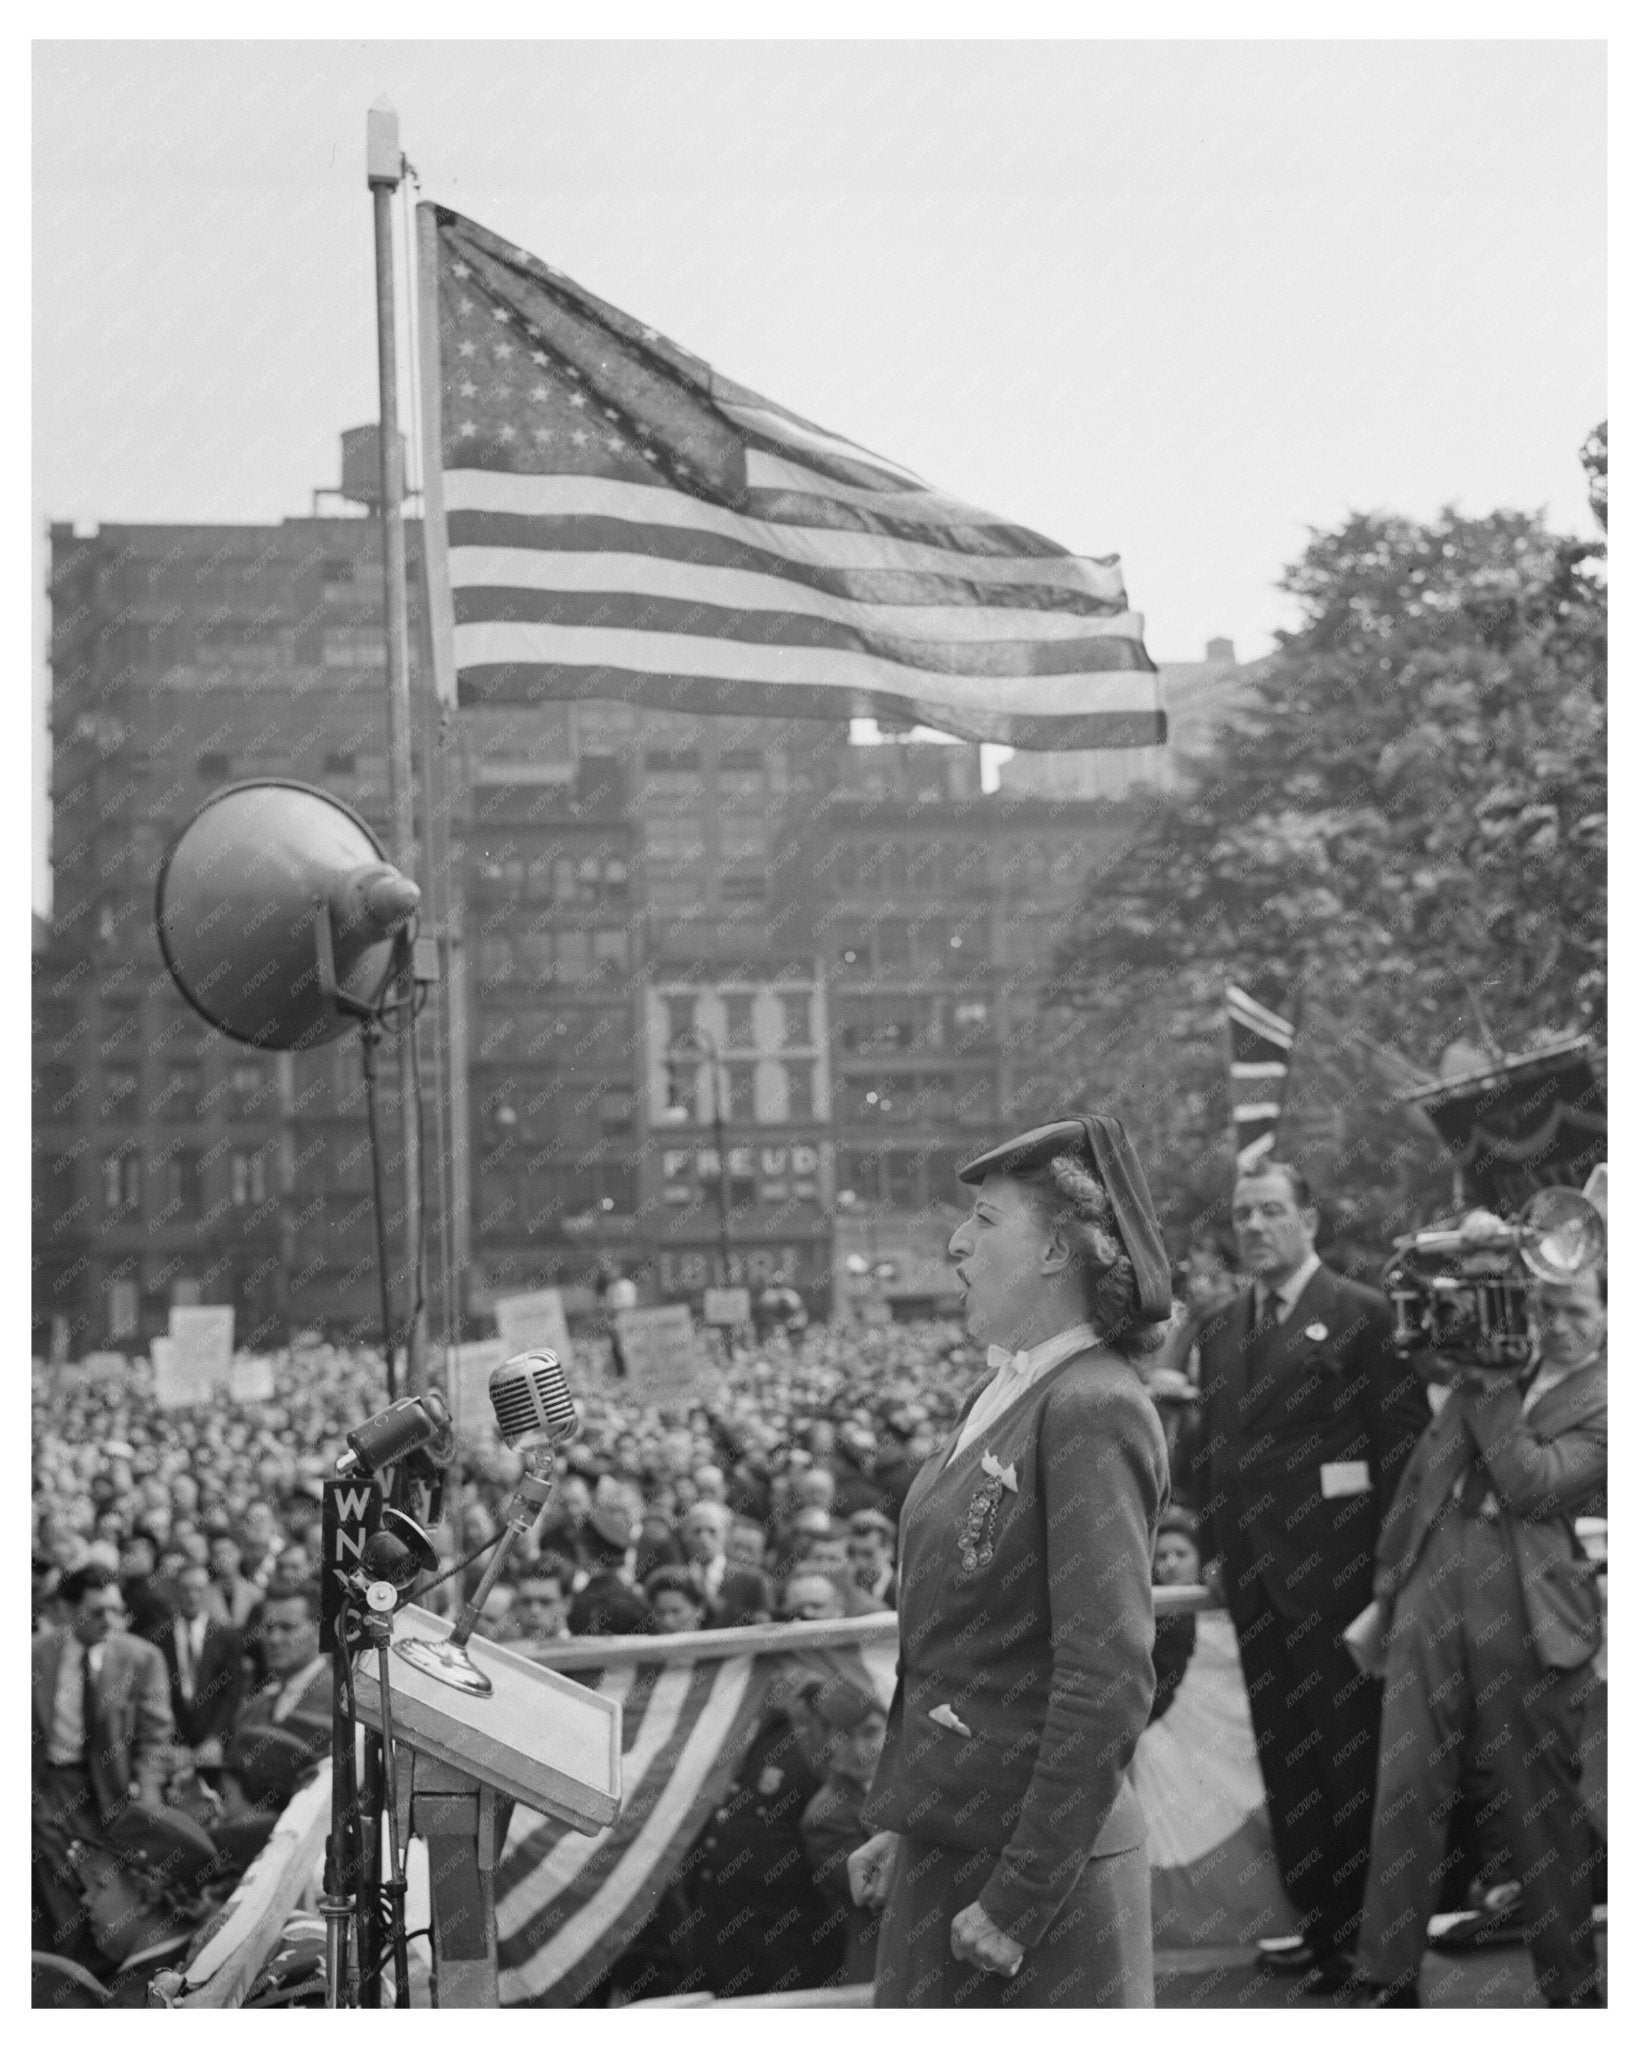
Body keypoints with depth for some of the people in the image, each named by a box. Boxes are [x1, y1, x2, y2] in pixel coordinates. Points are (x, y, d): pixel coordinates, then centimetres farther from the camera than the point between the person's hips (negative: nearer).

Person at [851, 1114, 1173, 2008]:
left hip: (1042, 1864, -8)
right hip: (948, 1840, 8)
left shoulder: (1092, 1413, -17)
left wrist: (1019, 1899, -20)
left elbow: (1107, 1683, -21)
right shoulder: (999, 1396, 10)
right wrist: (903, 1824, 16)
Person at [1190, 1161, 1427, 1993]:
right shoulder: (1219, 1330, 13)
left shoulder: (1362, 1315, -7)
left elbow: (1403, 1442, -10)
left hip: (1336, 1571, -7)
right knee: (1283, 1755, 12)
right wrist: (1214, 1547, 9)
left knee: (1351, 1755, 0)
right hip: (1255, 1576, 7)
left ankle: (1364, 1936, 8)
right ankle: (1315, 1920, 22)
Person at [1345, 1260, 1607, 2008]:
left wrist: (1490, 1393, -11)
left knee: (1540, 1814, 3)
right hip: (1432, 1597, 5)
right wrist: (1386, 1593, 18)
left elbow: (1531, 1485, -16)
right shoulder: (1493, 1365, 14)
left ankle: (1572, 1992, 16)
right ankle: (1385, 1983, 6)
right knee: (1404, 1795, 1)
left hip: (1527, 1620, -5)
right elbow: (1422, 1476, 19)